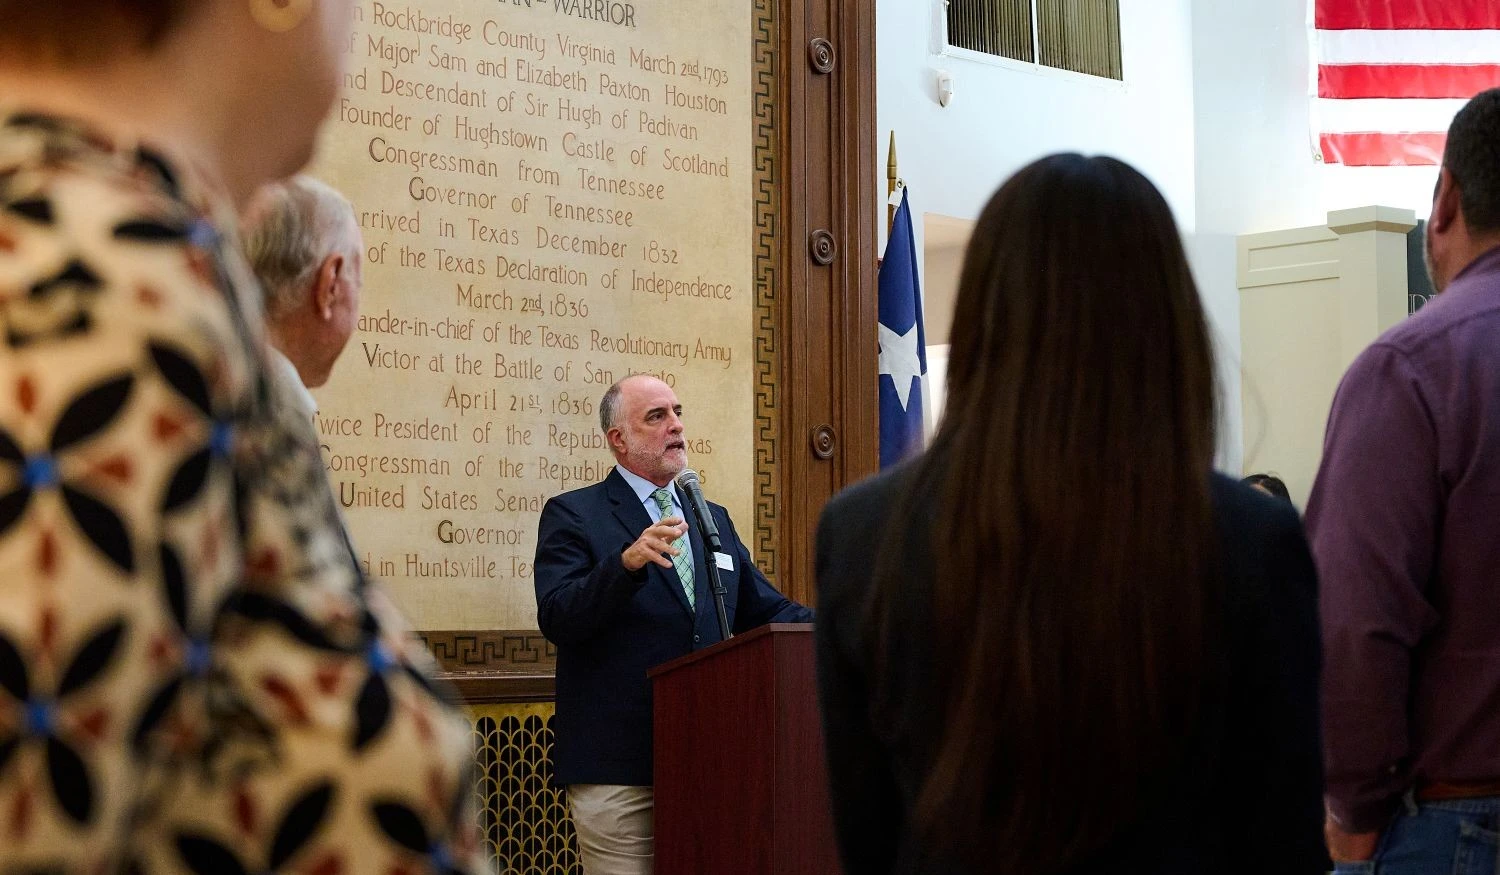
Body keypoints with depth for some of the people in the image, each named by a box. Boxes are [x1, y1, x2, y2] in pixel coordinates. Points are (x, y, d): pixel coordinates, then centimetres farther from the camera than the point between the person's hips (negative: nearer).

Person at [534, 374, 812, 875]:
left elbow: (764, 612, 20)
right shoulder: (572, 515, 0)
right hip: (618, 768, -5)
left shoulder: (714, 519, 19)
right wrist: (628, 562, -29)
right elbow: (556, 619, -13)